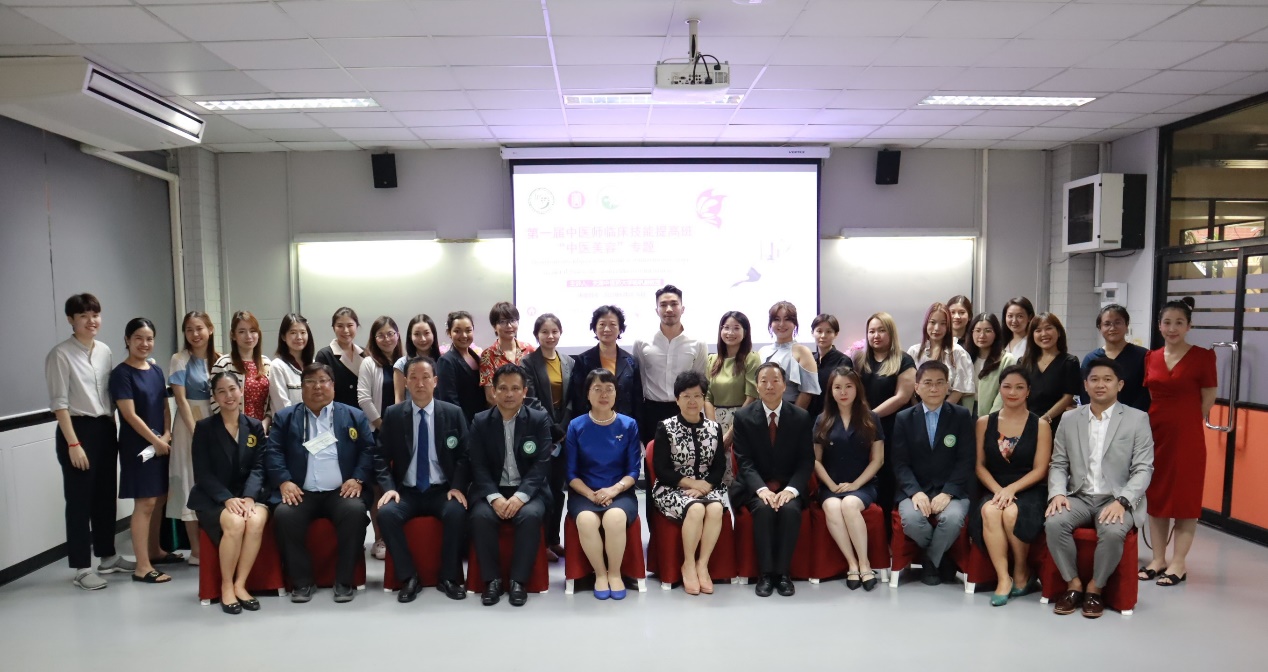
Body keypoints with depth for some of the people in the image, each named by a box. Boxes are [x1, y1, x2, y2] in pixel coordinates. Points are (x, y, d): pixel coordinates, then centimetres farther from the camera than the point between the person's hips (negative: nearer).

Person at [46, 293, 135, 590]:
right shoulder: (61, 354, -11)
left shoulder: (105, 351, 7)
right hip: (77, 429, -6)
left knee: (106, 496, 14)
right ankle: (81, 568, 13)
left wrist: (113, 431, 9)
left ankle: (108, 556, 28)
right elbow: (59, 403, -13)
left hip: (105, 428, 6)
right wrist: (73, 444, -16)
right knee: (79, 500, 2)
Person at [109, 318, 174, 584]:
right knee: (145, 502, -6)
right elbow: (130, 414, -14)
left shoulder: (156, 370, 10)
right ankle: (142, 567, 0)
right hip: (138, 445, -7)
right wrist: (155, 440, -12)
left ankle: (154, 550, 30)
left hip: (162, 443, 7)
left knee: (160, 498, 15)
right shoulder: (121, 373, -10)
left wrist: (167, 434, -3)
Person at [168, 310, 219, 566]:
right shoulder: (180, 360, -5)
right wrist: (196, 432, -15)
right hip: (190, 426, -4)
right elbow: (180, 399, -10)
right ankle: (196, 550, 9)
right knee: (192, 484, 2)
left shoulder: (218, 359, 7)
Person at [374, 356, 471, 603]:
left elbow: (464, 456, 2)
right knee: (386, 513, -29)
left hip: (442, 491, -1)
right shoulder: (392, 414, 4)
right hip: (406, 491, 1)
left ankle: (449, 577, -11)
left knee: (457, 512, -32)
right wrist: (389, 488, -13)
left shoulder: (453, 413, 2)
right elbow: (381, 457, 3)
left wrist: (458, 486, -13)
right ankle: (409, 577, -12)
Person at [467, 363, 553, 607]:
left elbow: (541, 464, -8)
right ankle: (492, 579, -12)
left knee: (531, 515, -32)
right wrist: (494, 497, -19)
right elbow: (478, 465, -3)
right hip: (492, 490, 1)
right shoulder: (480, 421, 4)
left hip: (528, 490, -1)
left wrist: (520, 496, -22)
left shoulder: (540, 419, 0)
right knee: (480, 516, -29)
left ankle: (518, 580, -16)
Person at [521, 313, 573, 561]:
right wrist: (551, 429, -16)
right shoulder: (528, 363, -4)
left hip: (564, 434, 4)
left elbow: (573, 399, 3)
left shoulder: (569, 362, 9)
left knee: (558, 488, 10)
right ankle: (541, 542, 11)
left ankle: (554, 539, 20)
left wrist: (562, 428, -9)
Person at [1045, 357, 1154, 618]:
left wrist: (1121, 501, -19)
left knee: (1113, 532, -33)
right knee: (1053, 523, -28)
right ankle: (1073, 583, -6)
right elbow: (1058, 464, 9)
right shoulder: (1069, 419, 9)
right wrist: (1057, 493, -11)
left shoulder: (1137, 419, 2)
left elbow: (1143, 469, -4)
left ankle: (1095, 587, -8)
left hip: (1117, 499, -2)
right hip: (1079, 497, 2)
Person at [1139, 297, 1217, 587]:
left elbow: (1207, 402, -3)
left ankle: (1179, 564, 11)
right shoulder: (1151, 358, 8)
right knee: (1155, 496, 9)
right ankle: (1158, 559, 19)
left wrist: (1182, 420, 1)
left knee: (1185, 498, 3)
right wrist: (1158, 421, 9)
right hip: (1154, 433, 5)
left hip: (1186, 436, -5)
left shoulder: (1202, 356, -5)